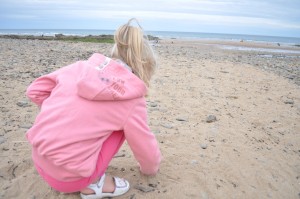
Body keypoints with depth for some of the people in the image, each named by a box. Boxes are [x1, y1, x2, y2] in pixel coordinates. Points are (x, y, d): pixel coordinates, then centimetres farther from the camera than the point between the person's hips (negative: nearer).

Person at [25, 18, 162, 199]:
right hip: (68, 176, -5)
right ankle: (92, 183, 6)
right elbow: (146, 148, 1)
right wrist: (151, 168, 24)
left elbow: (35, 90, 6)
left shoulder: (82, 66, 0)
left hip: (40, 160, 6)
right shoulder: (132, 100, -11)